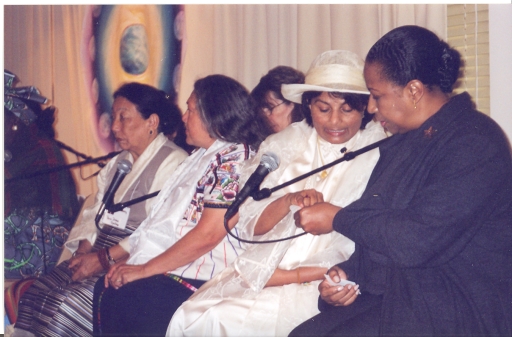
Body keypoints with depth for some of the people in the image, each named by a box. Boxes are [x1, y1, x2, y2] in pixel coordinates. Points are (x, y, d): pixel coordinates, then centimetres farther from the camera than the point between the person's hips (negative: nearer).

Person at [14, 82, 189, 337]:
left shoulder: (173, 163, -10)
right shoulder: (117, 163, 21)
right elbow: (95, 213, 17)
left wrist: (105, 258, -19)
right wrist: (84, 251, -3)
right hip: (98, 255, 8)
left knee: (67, 306, -24)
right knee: (34, 296, -9)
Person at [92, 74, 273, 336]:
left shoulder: (234, 159, -12)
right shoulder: (205, 156, 19)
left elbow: (206, 236, -20)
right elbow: (170, 221, 18)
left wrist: (144, 269, -14)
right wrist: (132, 260, 5)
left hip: (203, 279, -9)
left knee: (115, 302, -21)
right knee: (104, 289, -6)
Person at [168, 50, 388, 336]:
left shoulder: (379, 154, -3)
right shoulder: (284, 145, 10)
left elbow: (365, 254, -8)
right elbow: (249, 226, 6)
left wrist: (288, 275, -16)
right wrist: (288, 200, -15)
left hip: (318, 284, -4)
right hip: (260, 270, 4)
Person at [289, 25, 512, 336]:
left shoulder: (474, 143, -15)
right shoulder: (403, 141, 14)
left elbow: (418, 240, -23)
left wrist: (338, 219, -12)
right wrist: (347, 273, 0)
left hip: (455, 310, -8)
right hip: (391, 295, 8)